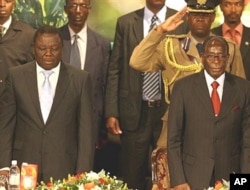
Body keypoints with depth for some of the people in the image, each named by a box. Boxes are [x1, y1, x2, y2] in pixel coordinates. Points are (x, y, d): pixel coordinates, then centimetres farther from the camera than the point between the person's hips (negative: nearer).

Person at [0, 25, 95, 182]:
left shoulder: (80, 79, 0)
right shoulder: (16, 76, 3)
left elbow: (86, 130, 0)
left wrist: (83, 173, -5)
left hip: (63, 169, -1)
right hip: (23, 166, 1)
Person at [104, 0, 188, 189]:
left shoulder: (183, 22, 1)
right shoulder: (125, 23, 4)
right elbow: (114, 70, 4)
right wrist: (111, 112, -2)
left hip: (170, 110, 0)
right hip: (134, 111, 0)